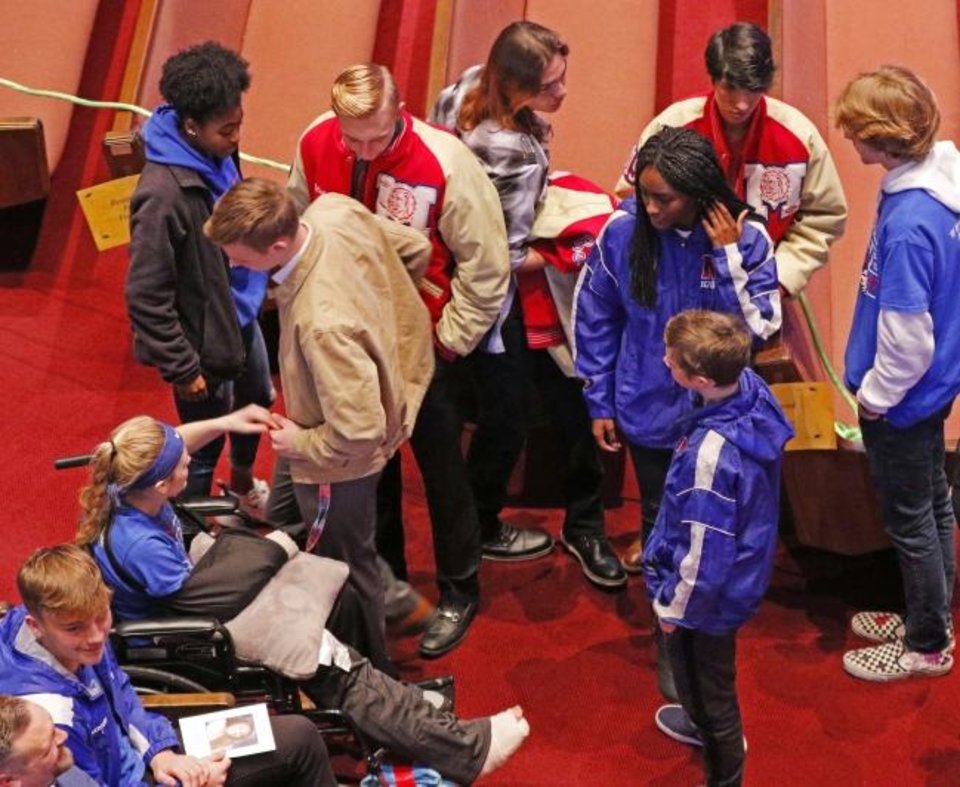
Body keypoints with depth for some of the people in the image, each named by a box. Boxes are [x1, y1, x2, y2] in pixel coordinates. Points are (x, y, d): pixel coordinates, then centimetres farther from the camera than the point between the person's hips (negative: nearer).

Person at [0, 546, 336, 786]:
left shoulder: (81, 640, -15)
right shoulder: (49, 716, -38)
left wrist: (158, 752, -7)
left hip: (138, 756, 7)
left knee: (299, 738, 13)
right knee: (297, 741, -2)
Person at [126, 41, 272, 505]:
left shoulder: (215, 154, -9)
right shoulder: (163, 193, -33)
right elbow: (145, 297, -27)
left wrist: (262, 280, 19)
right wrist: (182, 368, -20)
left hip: (242, 316, 9)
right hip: (206, 338, -8)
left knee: (257, 402, 31)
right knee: (203, 447, 12)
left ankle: (243, 485, 60)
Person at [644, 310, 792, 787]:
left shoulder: (711, 454, -41)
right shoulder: (752, 386, -18)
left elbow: (705, 553, -26)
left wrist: (673, 606, -11)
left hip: (708, 593, -8)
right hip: (741, 568, 8)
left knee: (710, 684, 18)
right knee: (695, 668, 34)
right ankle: (702, 724, 62)